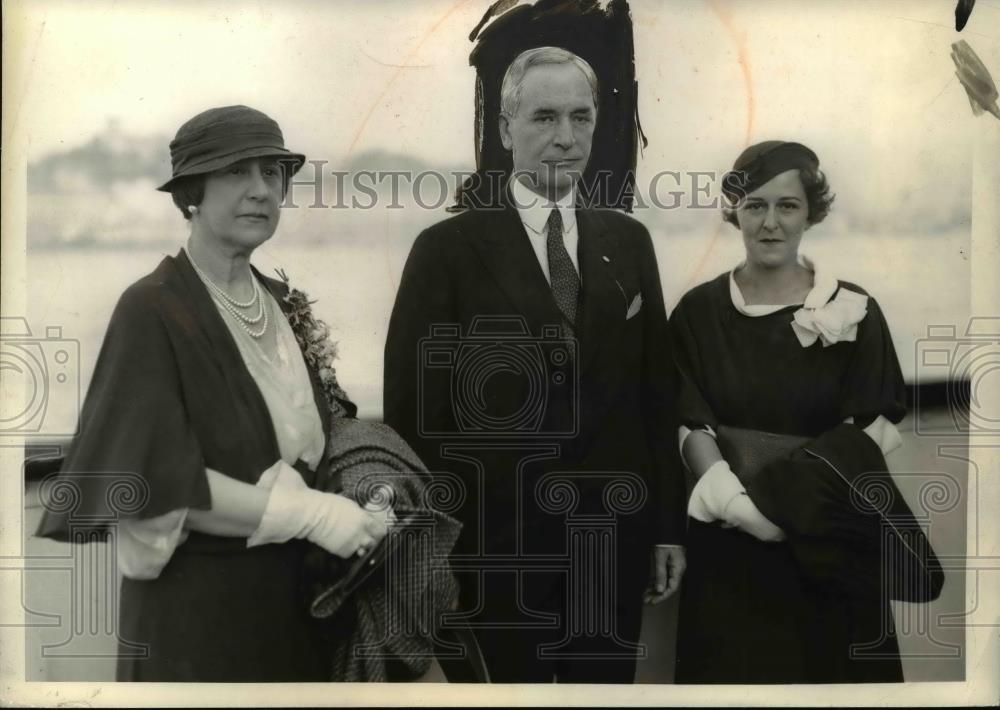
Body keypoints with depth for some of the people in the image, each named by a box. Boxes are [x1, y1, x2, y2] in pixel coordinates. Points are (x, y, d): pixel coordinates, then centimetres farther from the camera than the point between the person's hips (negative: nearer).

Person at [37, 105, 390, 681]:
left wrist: (360, 499, -6)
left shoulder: (284, 305, 6)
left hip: (298, 592, 6)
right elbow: (159, 479, -20)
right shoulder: (151, 309, -13)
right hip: (199, 608, -6)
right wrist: (307, 513, -23)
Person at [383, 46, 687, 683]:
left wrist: (669, 524, 7)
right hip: (495, 545, -3)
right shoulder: (448, 249, -5)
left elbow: (657, 391, 9)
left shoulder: (629, 242, 8)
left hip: (613, 537, 4)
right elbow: (414, 412, -6)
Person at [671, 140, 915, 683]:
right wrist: (734, 498, -21)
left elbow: (873, 428, -4)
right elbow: (691, 424, -3)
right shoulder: (699, 311, 1)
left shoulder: (853, 310, -2)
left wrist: (799, 492, -19)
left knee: (825, 664, 9)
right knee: (730, 668, 7)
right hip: (729, 540, 0)